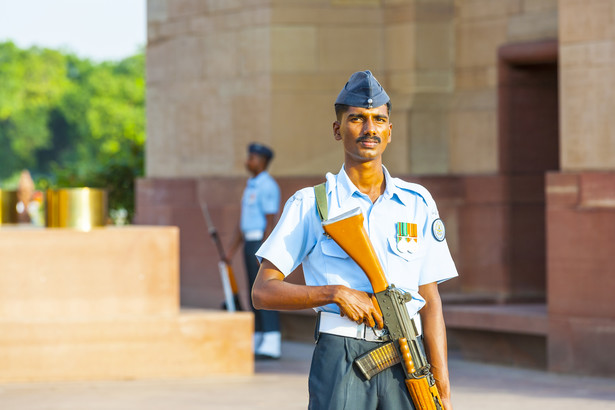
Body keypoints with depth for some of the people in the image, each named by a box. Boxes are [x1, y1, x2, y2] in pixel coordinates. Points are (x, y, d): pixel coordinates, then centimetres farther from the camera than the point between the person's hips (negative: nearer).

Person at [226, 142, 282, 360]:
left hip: (262, 243, -10)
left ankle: (271, 345, -12)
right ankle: (258, 344, 11)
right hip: (249, 243, 10)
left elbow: (270, 221, -17)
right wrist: (232, 250, 20)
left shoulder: (267, 186, -12)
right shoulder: (251, 186, 19)